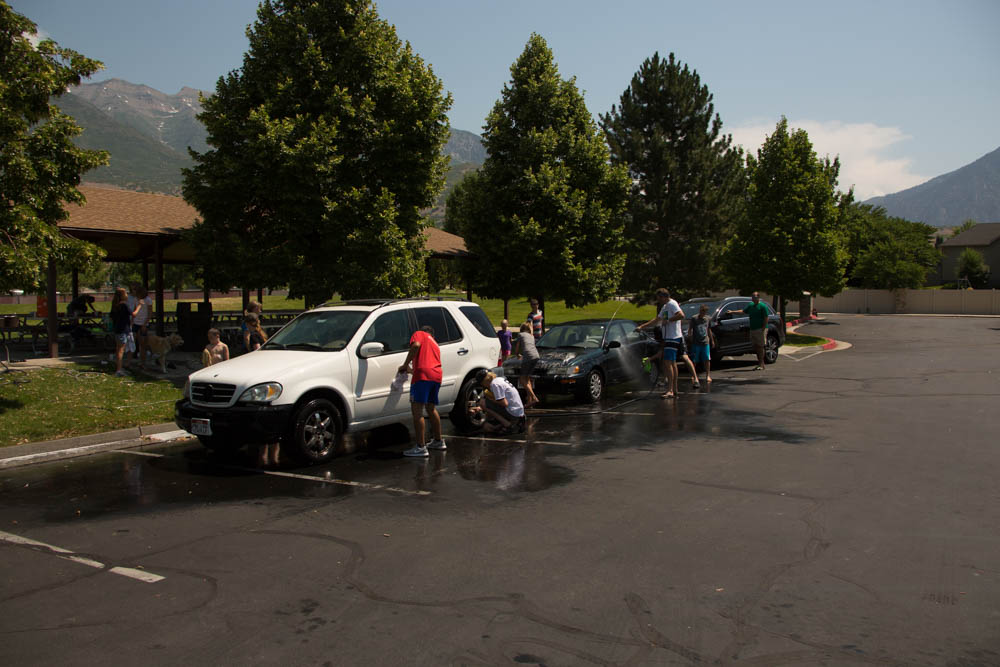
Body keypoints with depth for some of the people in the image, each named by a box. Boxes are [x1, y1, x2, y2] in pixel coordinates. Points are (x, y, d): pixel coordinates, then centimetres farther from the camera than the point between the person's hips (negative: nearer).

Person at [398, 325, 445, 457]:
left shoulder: (419, 334, 14)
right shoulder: (435, 344, 34)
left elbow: (416, 345, -8)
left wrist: (405, 364, -3)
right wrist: (411, 370, 41)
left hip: (423, 374, -8)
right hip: (436, 376, 8)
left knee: (417, 410, -8)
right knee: (431, 408, 24)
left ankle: (420, 447, -12)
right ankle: (438, 441, 34)